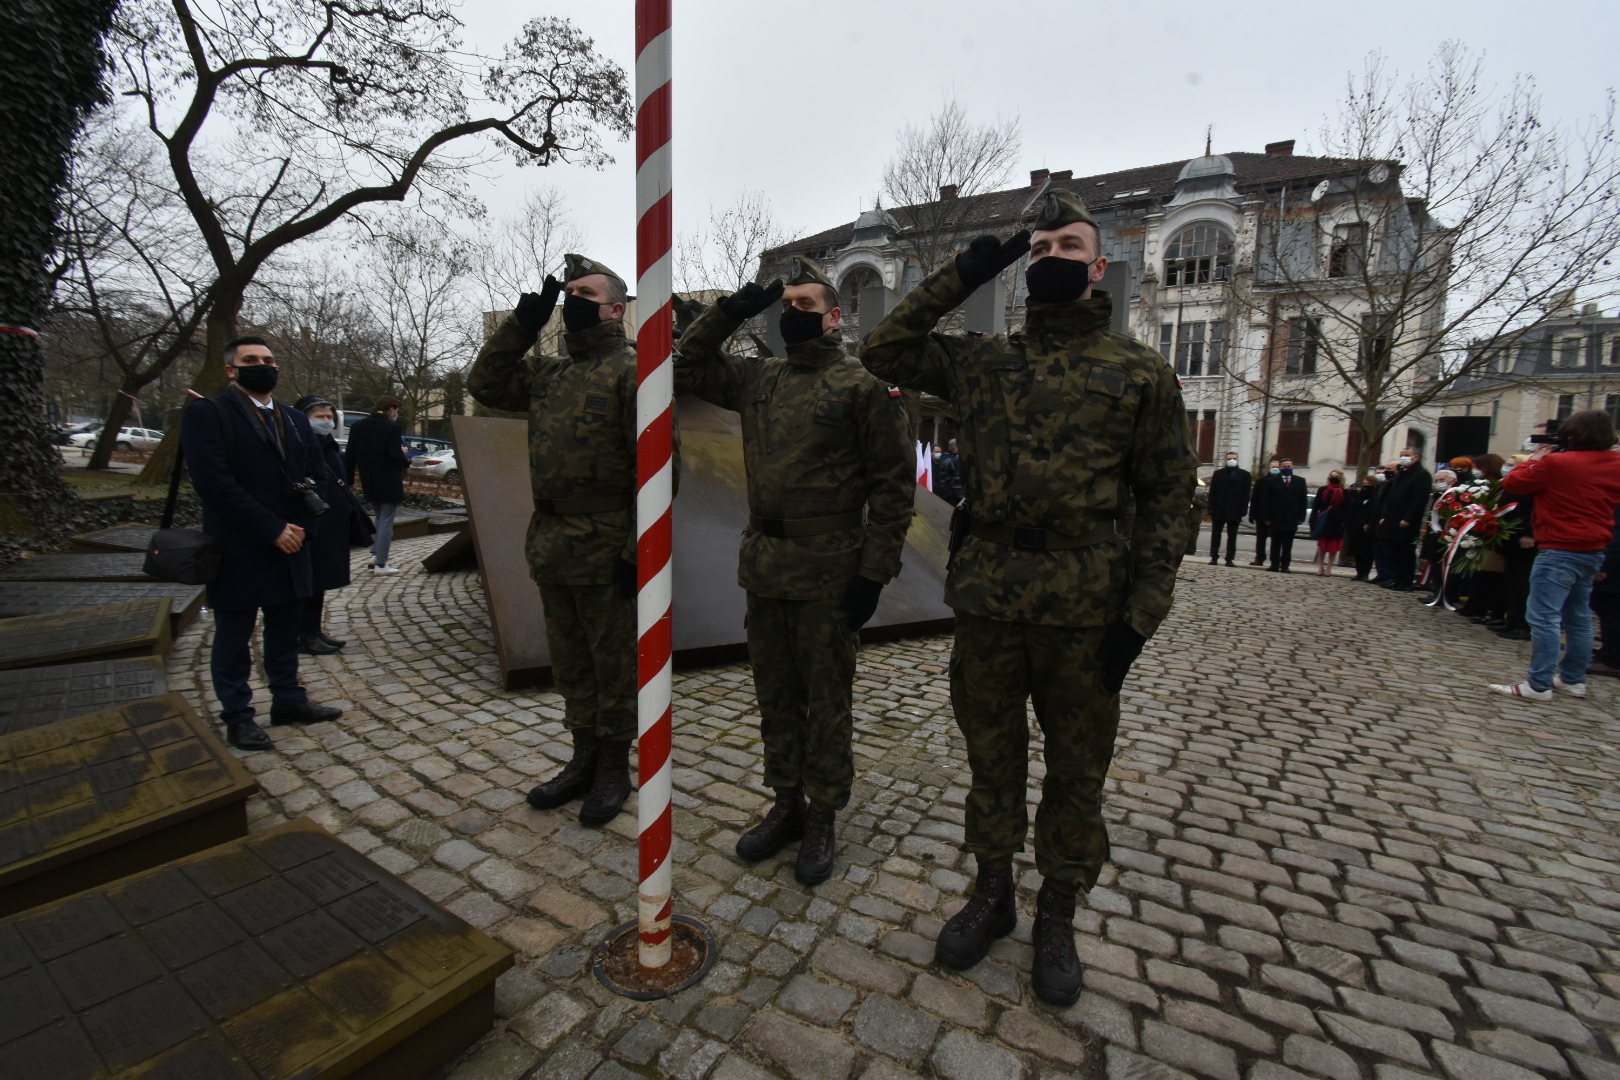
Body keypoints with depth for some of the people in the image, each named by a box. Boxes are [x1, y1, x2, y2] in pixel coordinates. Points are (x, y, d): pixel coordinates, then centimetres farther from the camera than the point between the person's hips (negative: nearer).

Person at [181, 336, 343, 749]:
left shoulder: (295, 419, 13)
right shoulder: (206, 414, -7)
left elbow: (316, 477, 11)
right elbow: (214, 482, -16)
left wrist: (300, 527, -3)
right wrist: (272, 530, -18)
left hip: (290, 548, 6)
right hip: (238, 554, -6)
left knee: (285, 631, 15)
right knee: (233, 638, 7)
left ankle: (288, 700, 28)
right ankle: (237, 718, 19)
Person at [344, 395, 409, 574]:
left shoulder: (358, 425, 6)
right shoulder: (392, 427, -12)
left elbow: (349, 454, 6)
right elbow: (395, 454, -21)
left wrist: (348, 480, 11)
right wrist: (406, 461, 1)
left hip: (369, 482, 6)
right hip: (388, 482, -6)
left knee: (380, 518, 23)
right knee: (386, 521, 0)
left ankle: (375, 554, 16)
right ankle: (381, 564, 1)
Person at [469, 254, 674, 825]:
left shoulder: (633, 370, -9)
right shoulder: (549, 374, 16)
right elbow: (484, 384, 21)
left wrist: (639, 548, -19)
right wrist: (523, 323, 12)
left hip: (605, 550, -8)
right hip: (551, 543, 8)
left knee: (614, 663, 7)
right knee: (570, 661, 18)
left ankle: (614, 768, 25)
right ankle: (584, 759, 35)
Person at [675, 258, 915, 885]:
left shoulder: (861, 385, -5)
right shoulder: (758, 378, 12)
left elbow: (893, 483, -7)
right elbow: (688, 367, 22)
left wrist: (875, 571, -13)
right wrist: (730, 311, 8)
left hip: (827, 575, -6)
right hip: (763, 569, 6)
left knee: (826, 703, 9)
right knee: (775, 697, 16)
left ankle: (822, 818, 27)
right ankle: (787, 805, 35)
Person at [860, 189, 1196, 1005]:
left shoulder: (1140, 372, 3)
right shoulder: (980, 361, 10)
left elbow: (1166, 497, 2)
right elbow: (883, 351, 9)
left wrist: (1141, 614, -6)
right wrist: (961, 277, 4)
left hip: (1084, 605, -1)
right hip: (985, 596, 2)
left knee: (1075, 766, 12)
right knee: (990, 752, 15)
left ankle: (1057, 915, 35)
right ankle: (993, 892, 36)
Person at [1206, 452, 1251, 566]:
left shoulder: (1245, 475, 5)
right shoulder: (1218, 473, 6)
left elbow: (1246, 495, 1)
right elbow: (1212, 493, 2)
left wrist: (1243, 511, -8)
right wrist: (1211, 510, -5)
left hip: (1235, 512, 0)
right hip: (1219, 511, 0)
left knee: (1232, 537, 5)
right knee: (1215, 535, 2)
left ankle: (1229, 559, 8)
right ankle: (1214, 557, 8)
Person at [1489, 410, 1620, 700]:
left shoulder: (1556, 462, -15)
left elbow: (1512, 484, -6)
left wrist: (1534, 460, 10)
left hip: (1559, 551, -8)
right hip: (1594, 551, 8)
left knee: (1544, 617, -7)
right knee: (1579, 617, 16)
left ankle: (1539, 685, -7)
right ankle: (1573, 678, 25)